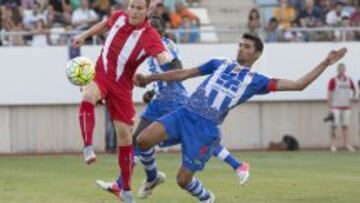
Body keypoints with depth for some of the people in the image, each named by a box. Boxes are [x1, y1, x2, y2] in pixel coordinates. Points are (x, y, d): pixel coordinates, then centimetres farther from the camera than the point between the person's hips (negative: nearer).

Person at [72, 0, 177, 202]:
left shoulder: (150, 36, -17)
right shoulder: (119, 17, -3)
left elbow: (163, 56, -35)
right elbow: (105, 24, 21)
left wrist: (166, 60, -58)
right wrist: (84, 36, 25)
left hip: (122, 86, -2)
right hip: (100, 74, 2)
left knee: (125, 134, 2)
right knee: (88, 96, -35)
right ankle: (88, 148, -38)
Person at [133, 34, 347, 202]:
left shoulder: (255, 81, 9)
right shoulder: (220, 64, 19)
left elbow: (298, 84, 6)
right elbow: (184, 73, 23)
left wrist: (325, 64, 1)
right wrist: (150, 78, 18)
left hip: (206, 127, -3)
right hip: (185, 113, 3)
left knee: (184, 180, -5)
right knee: (143, 140, -19)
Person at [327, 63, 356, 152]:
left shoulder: (349, 80, 10)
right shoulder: (333, 81, -4)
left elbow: (354, 90, 26)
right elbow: (329, 95, -5)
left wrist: (352, 98, 11)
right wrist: (329, 107, -10)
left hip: (346, 107, 5)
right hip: (336, 107, -5)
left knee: (345, 126, 7)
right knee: (335, 126, -8)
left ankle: (347, 144, 9)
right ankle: (333, 145, -9)